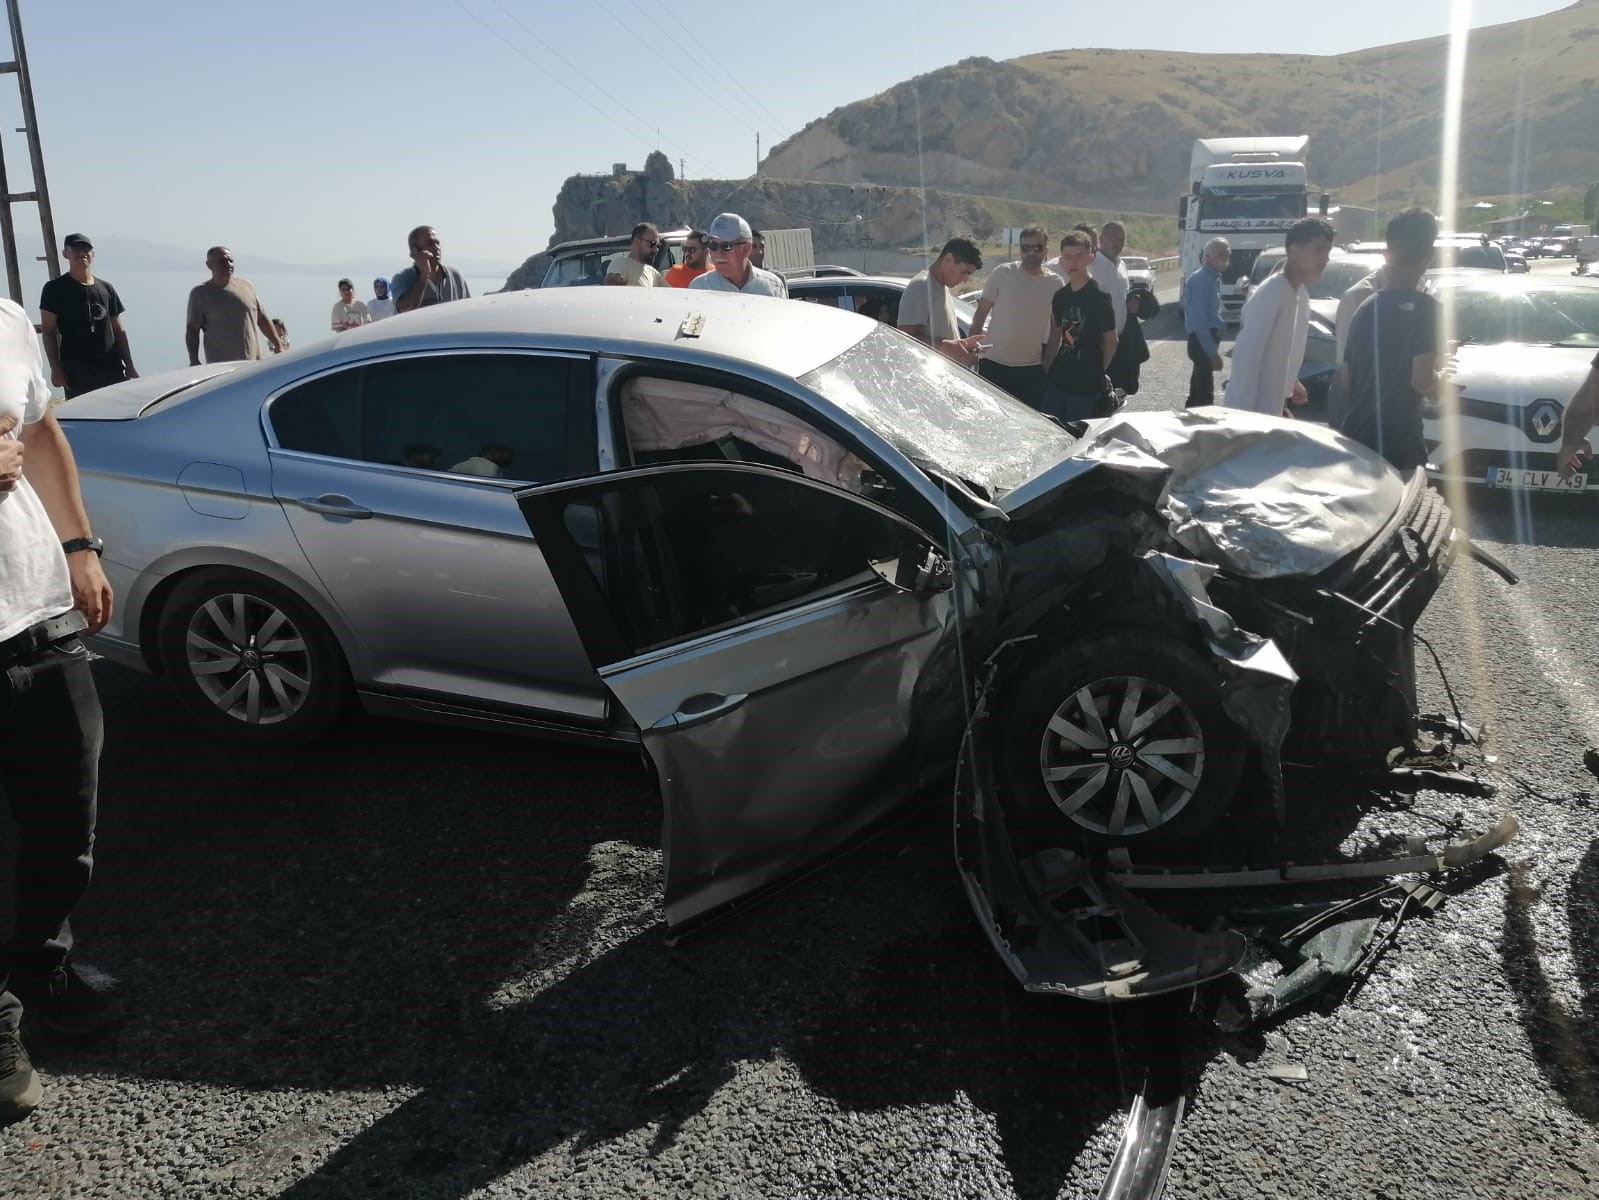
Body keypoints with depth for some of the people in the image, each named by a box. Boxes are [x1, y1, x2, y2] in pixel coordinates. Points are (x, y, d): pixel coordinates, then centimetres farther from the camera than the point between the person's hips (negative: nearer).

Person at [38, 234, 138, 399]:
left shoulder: (106, 289, 15)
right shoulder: (55, 289, 3)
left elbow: (119, 331, 16)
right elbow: (49, 332, 0)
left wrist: (129, 366, 10)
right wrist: (56, 368, -10)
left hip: (112, 367, 4)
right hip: (77, 369, -4)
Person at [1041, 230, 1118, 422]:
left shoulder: (1099, 297, -8)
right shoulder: (1059, 297, 9)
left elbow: (1111, 341, -4)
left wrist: (1096, 373, 1)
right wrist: (1046, 368, 11)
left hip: (1086, 385, -6)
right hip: (1058, 379, 6)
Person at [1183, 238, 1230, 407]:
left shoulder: (1214, 278, 13)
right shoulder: (1201, 279, -17)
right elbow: (1199, 319, -24)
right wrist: (1212, 351, -25)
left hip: (1206, 339, 10)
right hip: (1202, 341, -10)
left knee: (1198, 389, 17)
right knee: (1204, 393, -10)